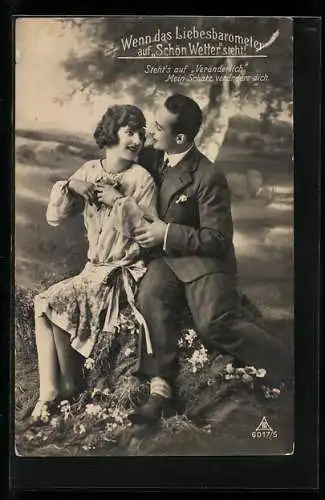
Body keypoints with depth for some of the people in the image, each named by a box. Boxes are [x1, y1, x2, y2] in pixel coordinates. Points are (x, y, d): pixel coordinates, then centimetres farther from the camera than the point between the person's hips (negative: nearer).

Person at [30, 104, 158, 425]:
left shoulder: (141, 179, -7)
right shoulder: (89, 171, 7)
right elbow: (54, 218, 6)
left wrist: (121, 201, -19)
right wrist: (69, 187, -12)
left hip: (125, 272, -5)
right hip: (94, 269, 5)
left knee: (53, 303, -19)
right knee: (42, 305, -16)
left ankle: (67, 387, 0)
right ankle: (49, 394, -12)